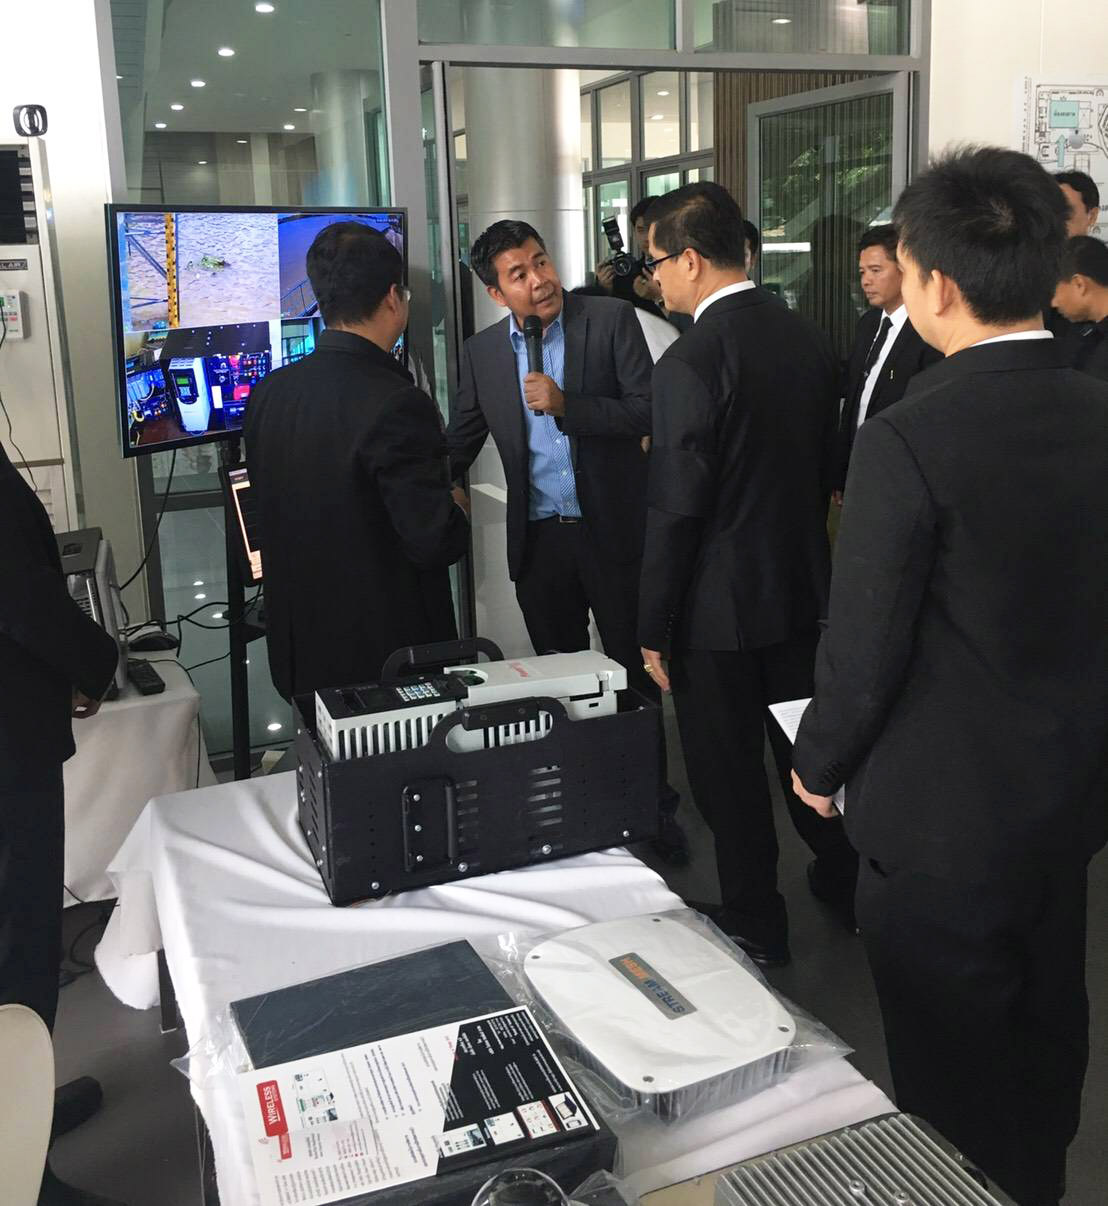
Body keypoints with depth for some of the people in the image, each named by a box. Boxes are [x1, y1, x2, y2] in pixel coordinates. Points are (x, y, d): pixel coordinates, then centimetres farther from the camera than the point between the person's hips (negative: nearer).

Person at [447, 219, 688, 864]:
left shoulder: (612, 319, -5)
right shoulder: (482, 352, 5)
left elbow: (648, 411, -11)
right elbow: (461, 443, 11)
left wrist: (565, 404, -20)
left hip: (613, 529, -3)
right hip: (539, 541, 3)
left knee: (636, 671, 7)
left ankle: (654, 804, 23)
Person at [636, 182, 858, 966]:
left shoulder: (691, 361, -21)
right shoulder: (809, 339, 1)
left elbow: (675, 512, -20)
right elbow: (826, 470, 10)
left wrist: (654, 630, -11)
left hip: (718, 606, -7)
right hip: (802, 586, 7)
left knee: (728, 770, 10)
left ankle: (756, 925, 25)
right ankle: (846, 884, 40)